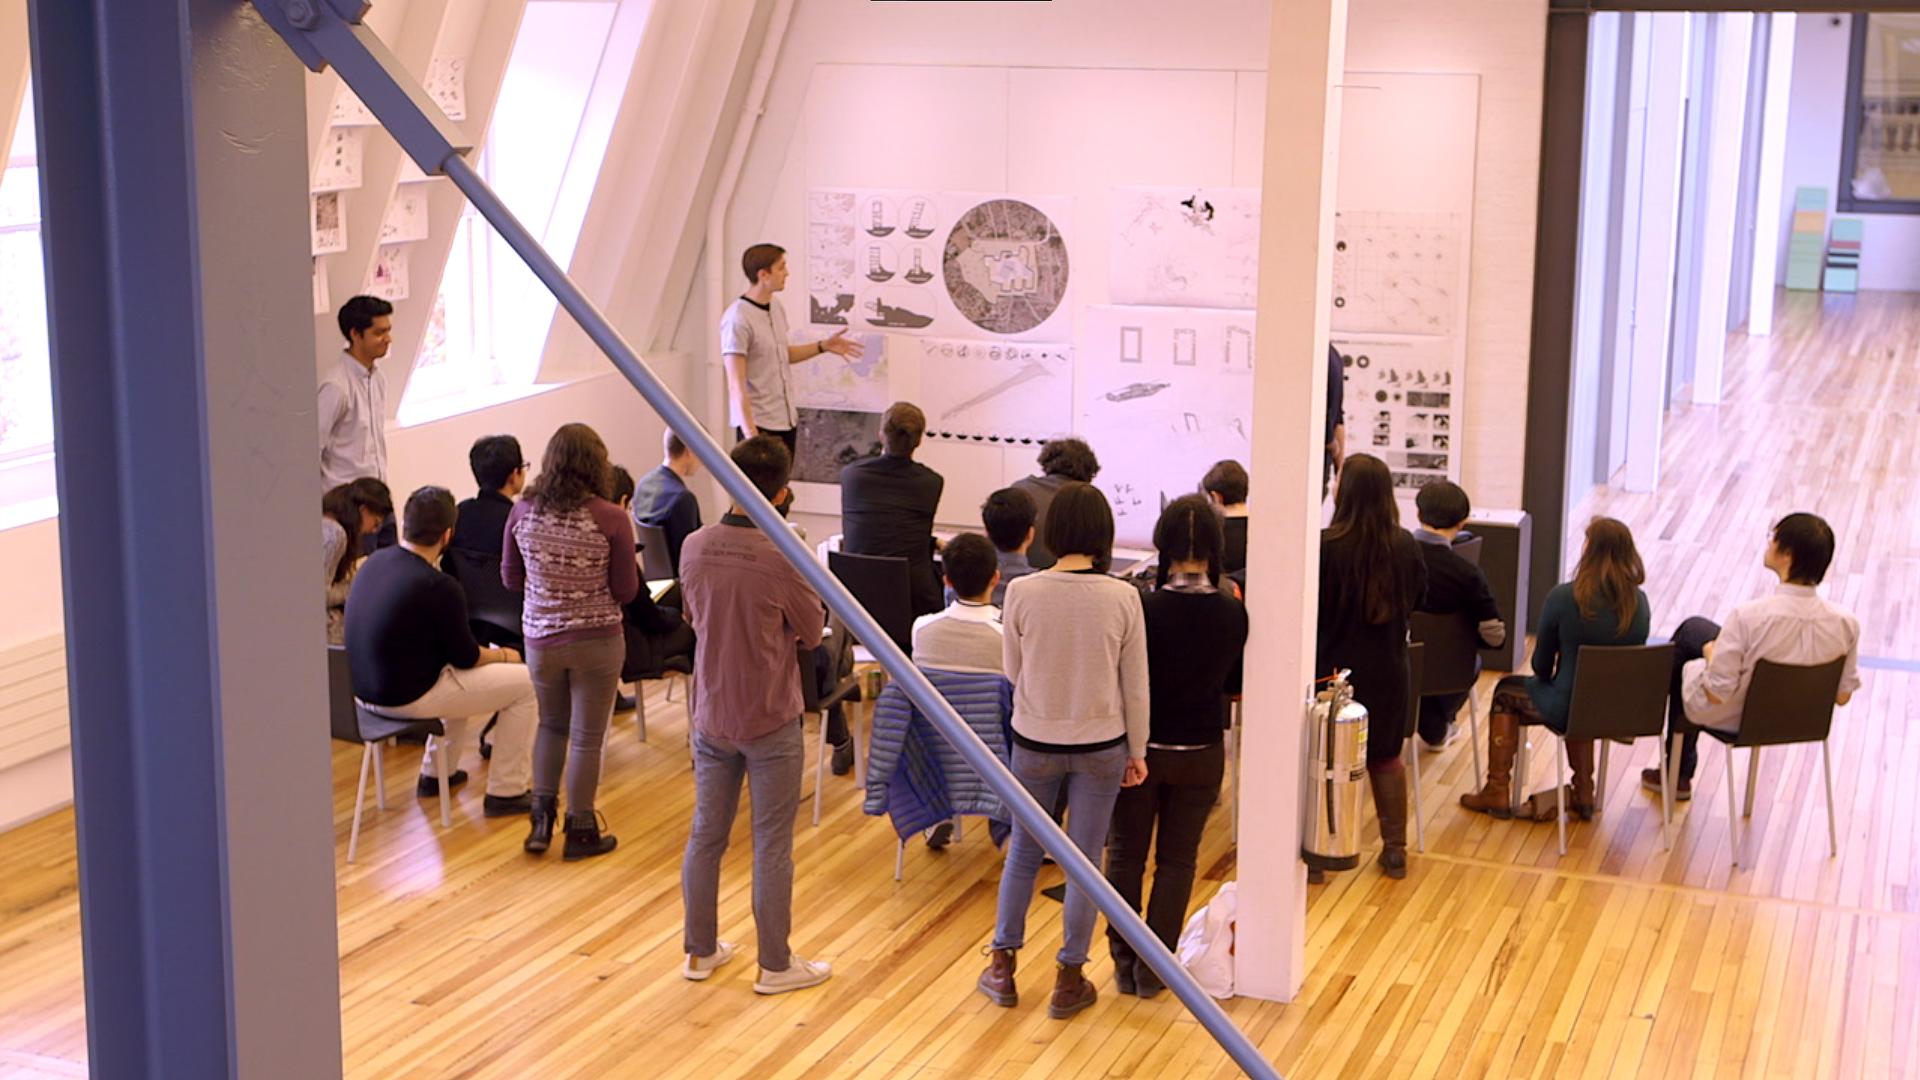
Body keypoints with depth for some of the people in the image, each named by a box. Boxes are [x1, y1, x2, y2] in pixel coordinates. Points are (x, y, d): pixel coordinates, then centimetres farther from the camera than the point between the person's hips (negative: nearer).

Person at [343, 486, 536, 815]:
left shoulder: (373, 561, -1)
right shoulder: (438, 587, -24)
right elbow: (466, 656, -9)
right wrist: (503, 655, 8)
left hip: (364, 688, 9)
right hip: (407, 698, -9)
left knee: (462, 677, 34)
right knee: (524, 683, 2)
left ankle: (436, 773, 37)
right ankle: (505, 793, 8)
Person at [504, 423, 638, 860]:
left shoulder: (523, 512, -7)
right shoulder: (611, 520, -17)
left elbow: (510, 578, 5)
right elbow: (626, 591, -9)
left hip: (540, 639, 3)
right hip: (597, 641, -3)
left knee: (551, 724, 24)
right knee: (586, 737, 9)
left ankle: (541, 819, 21)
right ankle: (580, 830, 20)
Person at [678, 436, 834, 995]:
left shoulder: (695, 547, -6)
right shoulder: (782, 558, -22)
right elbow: (812, 632, -7)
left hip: (711, 715, 5)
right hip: (771, 723, -5)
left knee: (706, 834, 16)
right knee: (772, 845, 6)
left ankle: (700, 950, 28)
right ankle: (774, 965, 16)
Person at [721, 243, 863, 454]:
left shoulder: (777, 310, 8)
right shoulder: (738, 319, -17)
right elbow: (736, 386, -19)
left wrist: (823, 346, 16)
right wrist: (751, 435, -24)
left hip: (786, 421, 8)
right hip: (759, 425, -8)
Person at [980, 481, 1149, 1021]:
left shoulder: (1022, 592, -14)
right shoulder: (1122, 597, -14)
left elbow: (1013, 671, -1)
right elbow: (1134, 684, -5)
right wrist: (1137, 750, 7)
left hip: (1035, 741, 1)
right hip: (1101, 745, 0)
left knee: (1023, 851, 18)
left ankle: (1002, 966, 27)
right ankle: (1069, 980, 20)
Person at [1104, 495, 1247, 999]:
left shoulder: (1142, 608, -19)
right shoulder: (1232, 614, -12)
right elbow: (1234, 685, 2)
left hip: (1141, 749, -2)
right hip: (1201, 754, 2)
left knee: (1126, 854, 15)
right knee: (1177, 859, 15)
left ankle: (1125, 962, 21)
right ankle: (1154, 967, 18)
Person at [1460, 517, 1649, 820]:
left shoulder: (1563, 597, -17)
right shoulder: (1639, 602, -6)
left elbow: (1542, 665, -5)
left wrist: (1547, 679, 20)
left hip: (1569, 709, -4)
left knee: (1506, 692, 23)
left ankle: (1497, 793, 26)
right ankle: (1582, 792, 36)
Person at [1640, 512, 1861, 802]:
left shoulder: (1748, 617, -37)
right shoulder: (1847, 623, -22)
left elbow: (1716, 693, -29)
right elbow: (1843, 696, -9)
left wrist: (1711, 654, -7)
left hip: (1733, 718, -5)